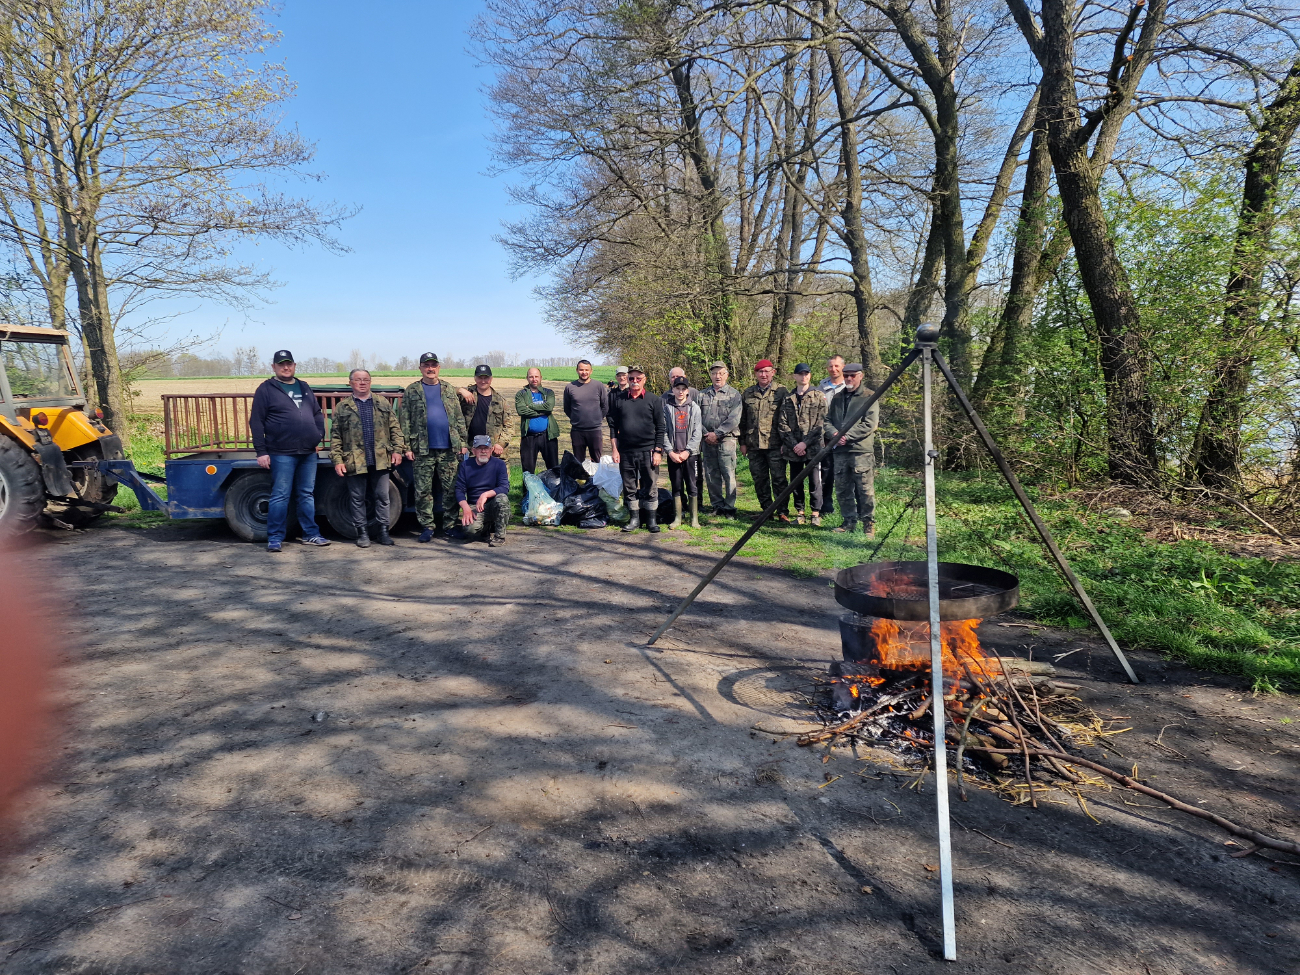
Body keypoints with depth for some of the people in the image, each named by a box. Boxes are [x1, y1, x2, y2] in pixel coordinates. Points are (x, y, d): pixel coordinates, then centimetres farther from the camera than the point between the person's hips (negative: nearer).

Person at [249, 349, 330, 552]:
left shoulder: (304, 388, 16)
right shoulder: (266, 390, -1)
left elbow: (317, 414, 22)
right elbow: (256, 423, -5)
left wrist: (319, 436, 8)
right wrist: (261, 452, -10)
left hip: (308, 453, 5)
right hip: (282, 454, -5)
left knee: (307, 495, 11)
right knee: (280, 496, -3)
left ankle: (311, 534, 18)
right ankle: (275, 538, 5)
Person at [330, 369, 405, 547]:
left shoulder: (383, 403, 11)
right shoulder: (342, 407, 6)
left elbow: (395, 428, 10)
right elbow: (335, 436, 3)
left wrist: (398, 450, -1)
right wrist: (337, 460, -5)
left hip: (381, 459, 1)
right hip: (355, 461, -1)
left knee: (382, 497, 6)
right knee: (357, 499, 5)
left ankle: (382, 531, 15)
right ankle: (362, 533, 15)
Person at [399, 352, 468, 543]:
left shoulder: (448, 389, 12)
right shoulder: (411, 391, 6)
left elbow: (459, 417, 11)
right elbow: (405, 421, 1)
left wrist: (462, 441, 4)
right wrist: (407, 446, -6)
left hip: (449, 449, 2)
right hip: (423, 450, -2)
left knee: (451, 489, 4)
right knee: (423, 491, 0)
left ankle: (448, 525, 13)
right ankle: (427, 527, 9)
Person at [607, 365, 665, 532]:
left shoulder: (654, 400, 2)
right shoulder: (618, 399, 7)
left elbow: (660, 428, 1)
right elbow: (613, 427, 8)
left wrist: (657, 451, -5)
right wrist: (614, 449, 2)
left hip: (648, 451, -2)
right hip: (626, 452, 2)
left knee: (650, 487, 2)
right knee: (629, 487, 7)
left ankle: (651, 519, 13)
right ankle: (635, 519, 18)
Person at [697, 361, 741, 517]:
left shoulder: (734, 394, 3)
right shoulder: (702, 394, 13)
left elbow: (734, 419, -7)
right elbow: (697, 417, 8)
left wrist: (717, 434, -12)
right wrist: (705, 434, -5)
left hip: (726, 439, -3)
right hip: (707, 440, 4)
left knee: (729, 474, -6)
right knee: (711, 475, 5)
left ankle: (729, 508, 0)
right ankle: (717, 506, 15)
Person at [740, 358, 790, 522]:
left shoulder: (781, 392, 2)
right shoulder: (747, 394, 13)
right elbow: (742, 420, 18)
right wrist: (742, 442, 13)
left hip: (775, 445, -4)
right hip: (754, 445, 4)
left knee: (778, 478, -4)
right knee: (759, 479, 8)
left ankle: (783, 512, 2)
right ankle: (767, 510, 19)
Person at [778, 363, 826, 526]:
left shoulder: (819, 396, 1)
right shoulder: (788, 399, 8)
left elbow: (820, 424, -5)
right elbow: (782, 424, 4)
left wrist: (805, 443, -12)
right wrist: (794, 444, -7)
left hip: (813, 448, -3)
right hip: (793, 449, 3)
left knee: (815, 482, -2)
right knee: (796, 482, 9)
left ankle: (816, 513, 9)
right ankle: (799, 512, 19)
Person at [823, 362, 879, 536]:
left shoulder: (869, 397, 0)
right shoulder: (837, 397, 18)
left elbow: (870, 424, -9)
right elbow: (827, 420, 16)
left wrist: (847, 436, -14)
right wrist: (834, 433, -5)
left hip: (861, 451, -6)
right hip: (840, 450, 6)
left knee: (865, 490, -5)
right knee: (842, 490, 9)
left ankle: (868, 523, 5)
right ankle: (850, 521, 20)